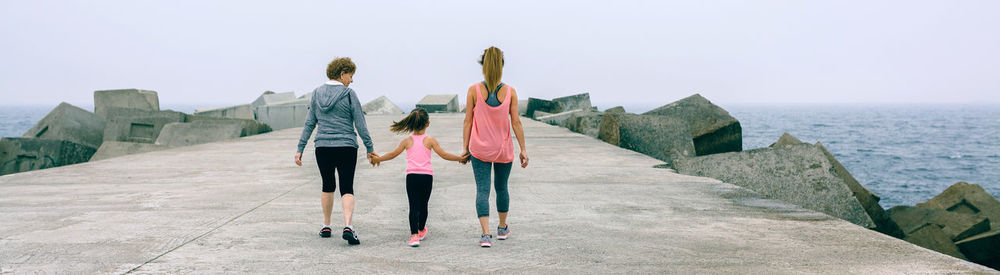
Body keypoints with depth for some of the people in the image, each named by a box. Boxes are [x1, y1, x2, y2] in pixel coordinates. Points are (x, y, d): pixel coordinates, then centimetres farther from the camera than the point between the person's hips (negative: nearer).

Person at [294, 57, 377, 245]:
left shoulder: (317, 93, 6)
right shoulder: (349, 94, -5)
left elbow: (309, 123, 6)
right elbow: (360, 125, -5)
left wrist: (300, 149, 9)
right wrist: (370, 149, 2)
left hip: (323, 147, 3)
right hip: (346, 147, -3)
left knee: (328, 186, 19)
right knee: (347, 188, 0)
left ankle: (326, 226, 25)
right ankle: (347, 226, -18)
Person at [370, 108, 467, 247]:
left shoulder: (407, 141, 5)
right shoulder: (430, 140, 2)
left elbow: (393, 154, 11)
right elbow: (444, 155, 2)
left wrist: (377, 159, 26)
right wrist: (460, 158, 15)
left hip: (412, 176, 0)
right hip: (427, 176, 0)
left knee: (414, 206, -3)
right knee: (423, 205, 16)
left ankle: (414, 235, -16)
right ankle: (421, 230, 35)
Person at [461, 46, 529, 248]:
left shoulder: (474, 90, -8)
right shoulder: (510, 92, -6)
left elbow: (468, 121, -5)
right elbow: (516, 123, -5)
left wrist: (465, 147, 3)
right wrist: (523, 149, 2)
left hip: (480, 149, -2)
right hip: (504, 149, 2)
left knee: (482, 190, 0)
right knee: (501, 188, 19)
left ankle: (486, 234, -13)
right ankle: (502, 228, 36)